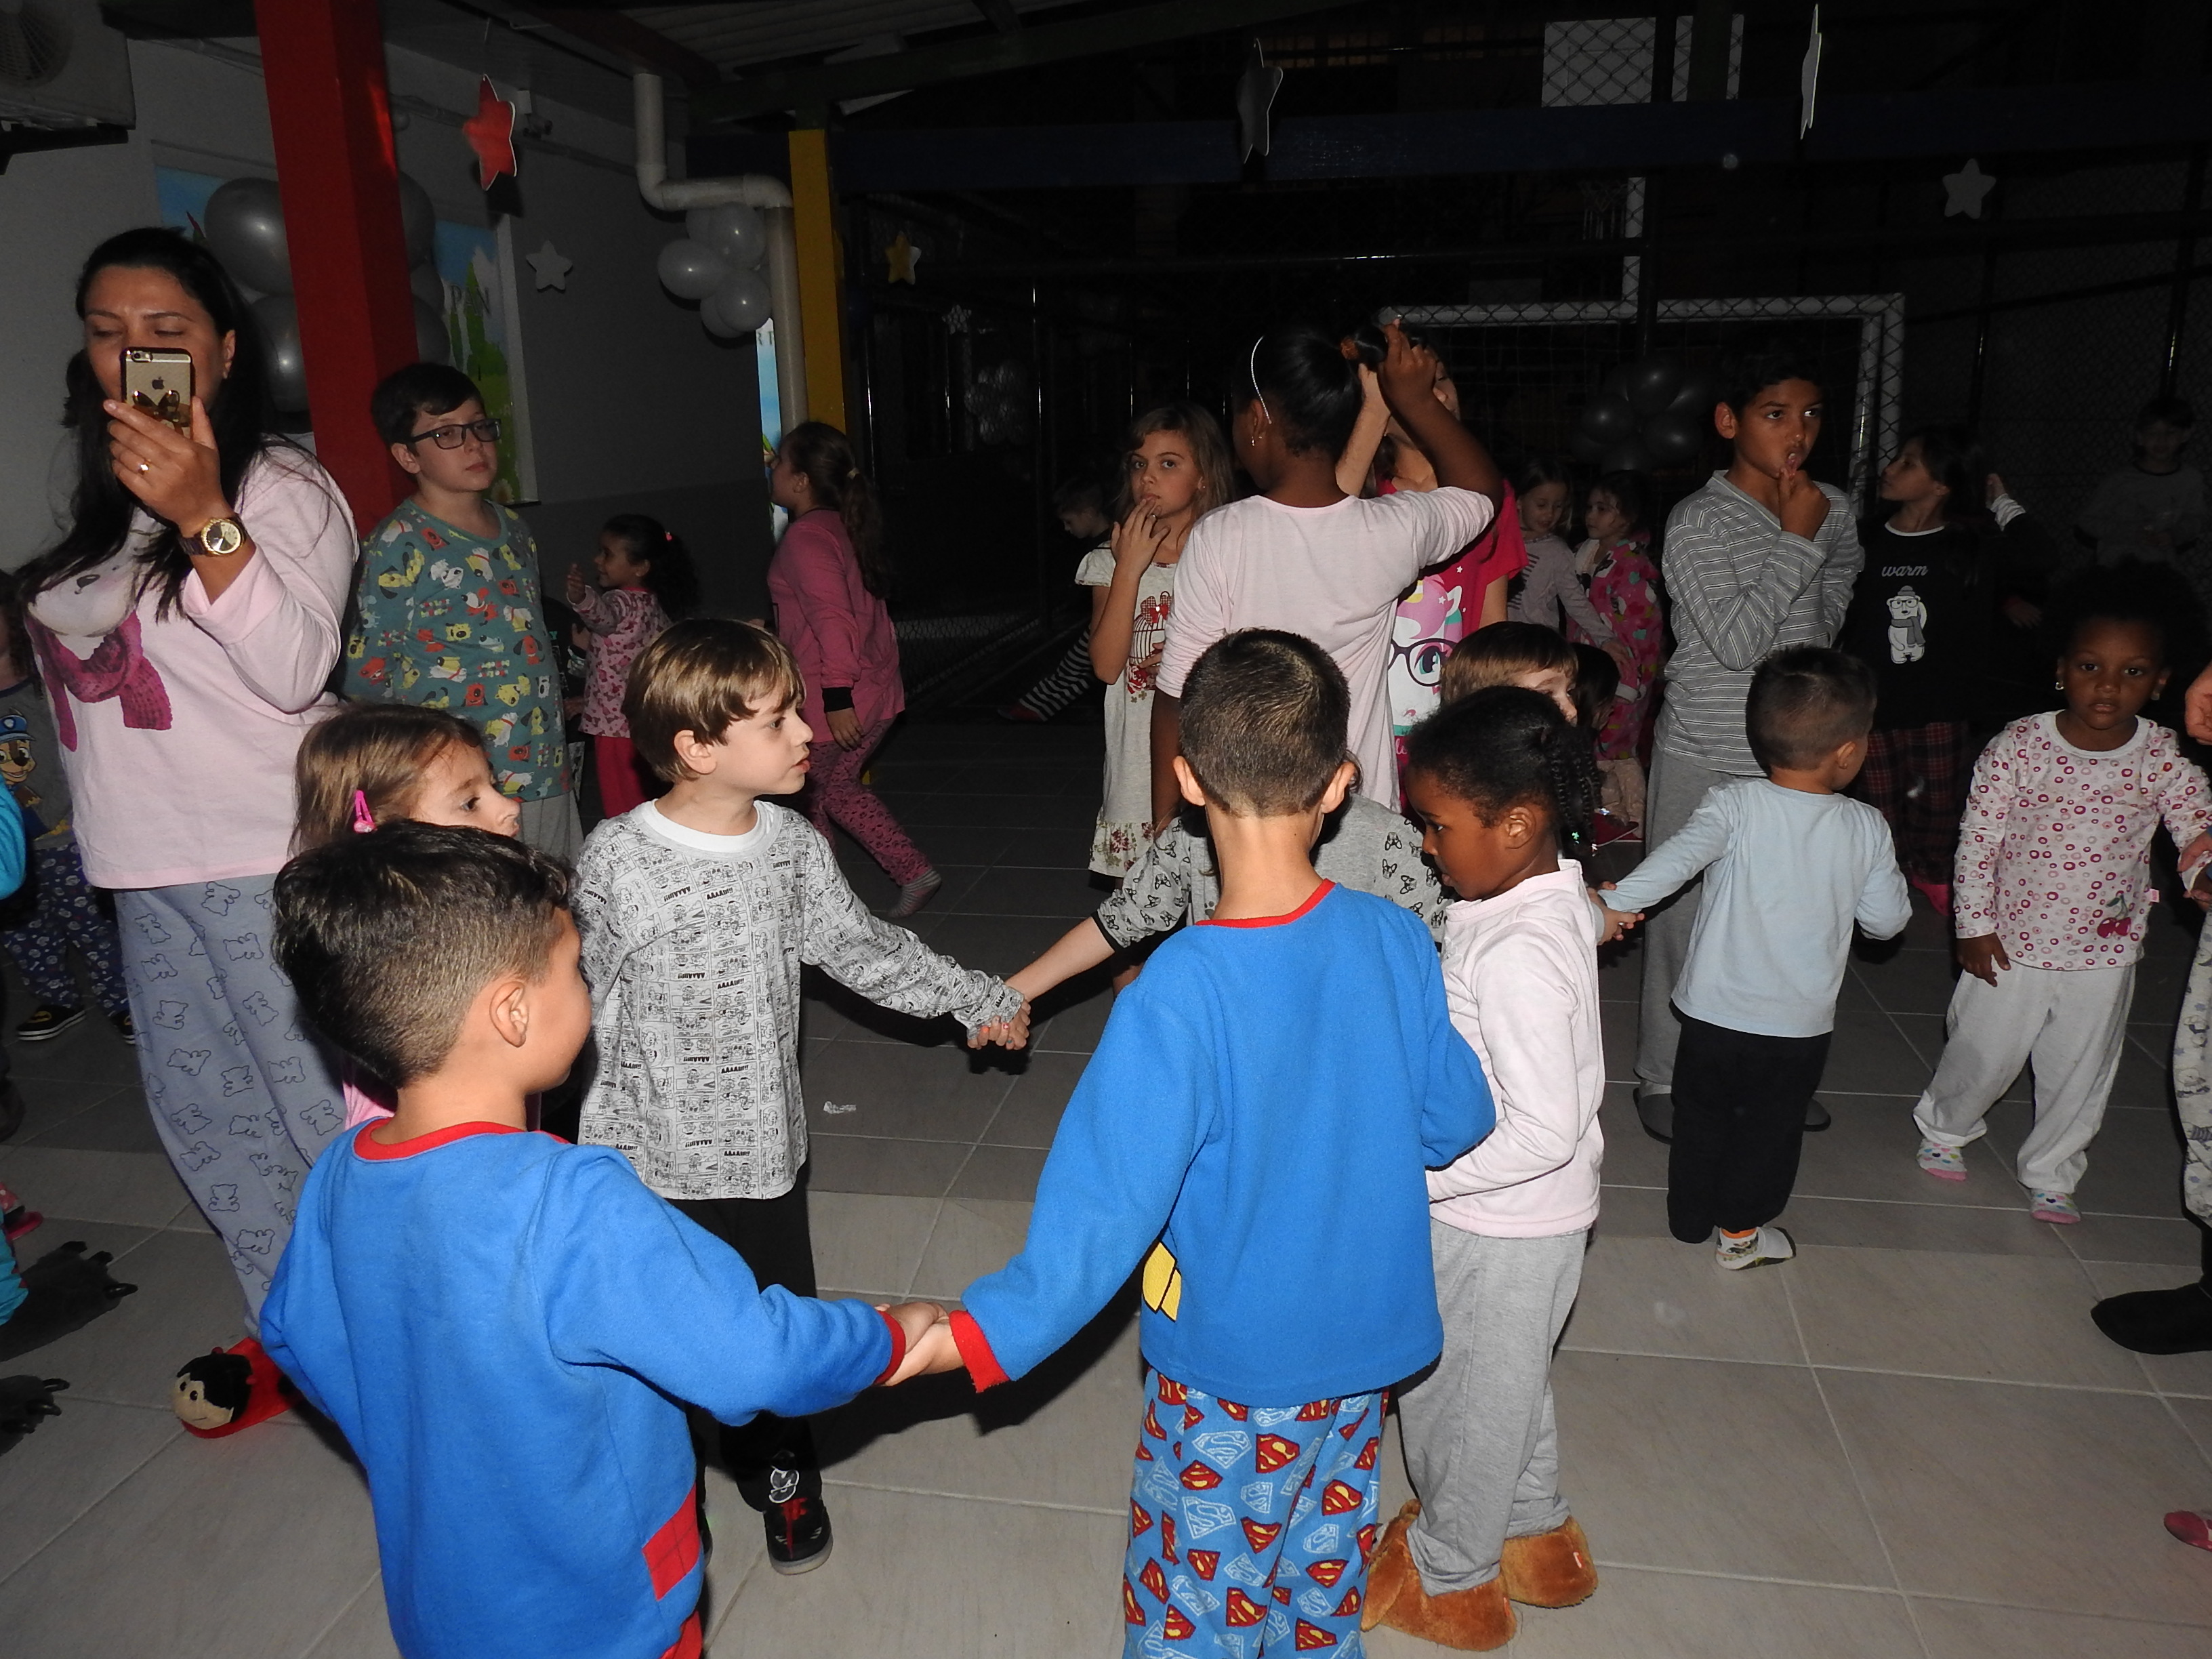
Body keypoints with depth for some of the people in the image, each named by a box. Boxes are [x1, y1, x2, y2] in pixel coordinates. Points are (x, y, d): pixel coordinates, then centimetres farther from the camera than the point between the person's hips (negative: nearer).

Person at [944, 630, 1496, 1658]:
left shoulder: (1178, 991, -30)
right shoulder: (1395, 940, -15)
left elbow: (1112, 1201, -28)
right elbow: (1456, 1120, -2)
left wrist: (982, 1337, -22)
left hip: (1233, 1368, -5)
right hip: (1366, 1341, 5)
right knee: (1324, 1567, 27)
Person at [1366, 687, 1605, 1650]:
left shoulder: (1516, 955, -33)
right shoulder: (1552, 889, -5)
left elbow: (1542, 1131, -32)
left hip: (1495, 1226, -9)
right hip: (1534, 1216, 9)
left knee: (1459, 1393, 15)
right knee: (1507, 1378, 29)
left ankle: (1447, 1578, 40)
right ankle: (1533, 1536, 52)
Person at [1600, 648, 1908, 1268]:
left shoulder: (1734, 805, -16)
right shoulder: (1866, 828, -10)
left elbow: (1681, 854, -34)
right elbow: (1887, 921, -2)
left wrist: (1617, 902, -35)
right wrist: (1885, 870, 15)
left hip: (1713, 1011, 0)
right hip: (1801, 1026, 0)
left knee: (1702, 1116, 21)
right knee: (1770, 1126, 21)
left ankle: (1689, 1218, 38)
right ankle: (1741, 1230, 34)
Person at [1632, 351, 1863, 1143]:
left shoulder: (1831, 510, 6)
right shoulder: (1698, 522, -12)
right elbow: (1735, 642, -20)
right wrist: (1796, 541, -17)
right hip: (1705, 756, -5)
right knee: (1684, 915, 3)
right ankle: (1663, 1076, 19)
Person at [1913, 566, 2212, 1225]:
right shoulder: (2016, 747, -14)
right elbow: (1977, 839, -9)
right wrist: (1974, 925, -8)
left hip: (2105, 952, 2)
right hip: (2011, 944, -2)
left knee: (2079, 1075, 16)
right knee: (1984, 1054, 13)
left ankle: (2051, 1175, 38)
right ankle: (1946, 1127, 43)